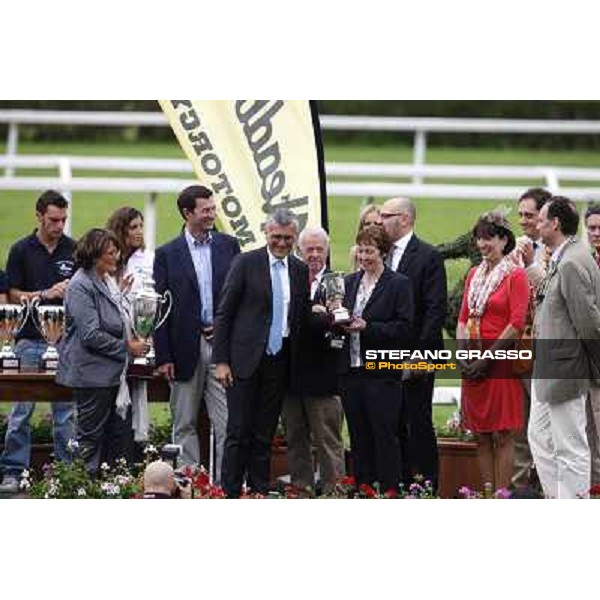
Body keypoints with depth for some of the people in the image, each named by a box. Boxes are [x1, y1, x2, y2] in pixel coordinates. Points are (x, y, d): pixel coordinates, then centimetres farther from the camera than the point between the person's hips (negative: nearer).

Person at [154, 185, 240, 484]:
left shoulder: (229, 245, 8)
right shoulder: (167, 254, 2)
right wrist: (163, 357, -5)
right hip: (186, 349, -1)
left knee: (227, 423, -4)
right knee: (185, 425, 6)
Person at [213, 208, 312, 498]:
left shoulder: (301, 271, 10)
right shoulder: (246, 263, -3)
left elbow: (302, 318, 14)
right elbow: (223, 314, -4)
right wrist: (221, 361, -9)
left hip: (279, 362, 4)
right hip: (246, 360, -4)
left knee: (264, 435, 8)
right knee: (239, 433, -4)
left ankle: (259, 493, 11)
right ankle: (231, 494, -1)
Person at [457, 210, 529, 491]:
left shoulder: (515, 275, -5)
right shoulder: (474, 274, 14)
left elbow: (517, 324, -11)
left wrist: (487, 358, -13)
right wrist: (462, 354, 1)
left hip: (500, 361, -6)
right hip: (472, 363, 6)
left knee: (502, 436, -5)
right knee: (481, 436, 6)